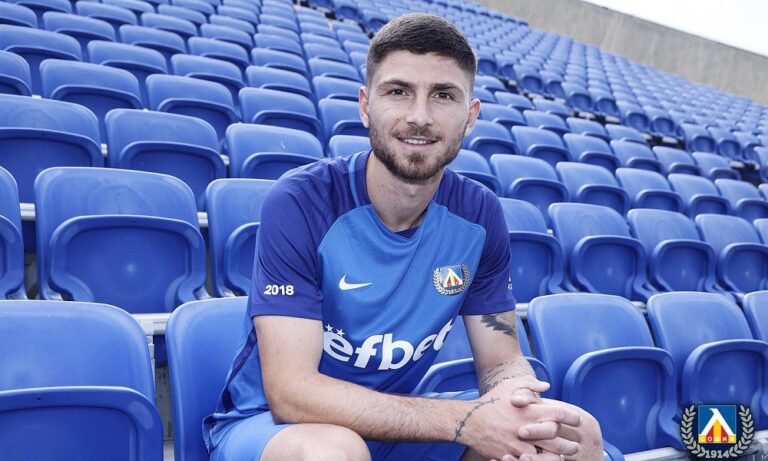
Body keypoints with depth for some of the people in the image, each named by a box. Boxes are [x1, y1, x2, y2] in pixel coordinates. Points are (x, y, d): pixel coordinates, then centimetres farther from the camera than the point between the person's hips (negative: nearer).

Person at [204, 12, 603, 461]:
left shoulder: (479, 215, -8)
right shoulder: (300, 203, -23)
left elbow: (501, 359, -3)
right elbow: (291, 392, -27)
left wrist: (516, 399, -28)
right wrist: (463, 419, -33)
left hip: (399, 419, 4)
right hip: (270, 423, -3)